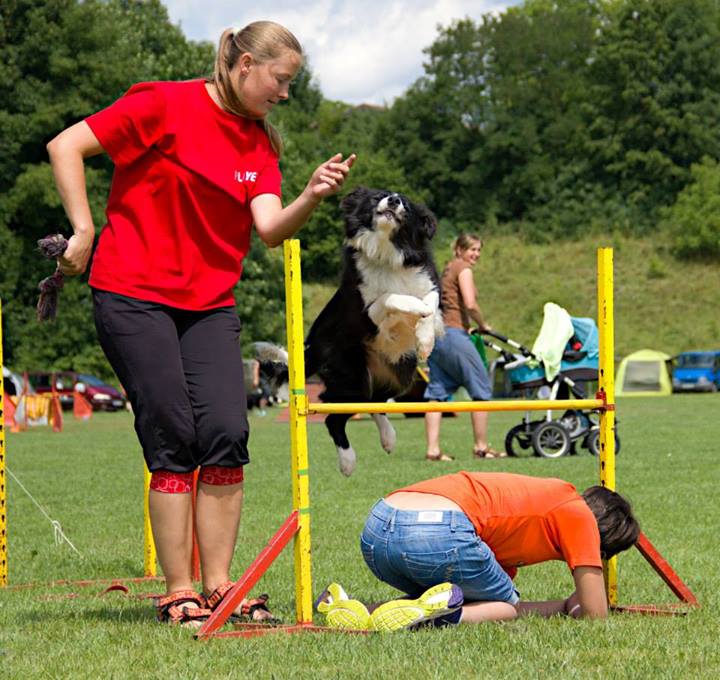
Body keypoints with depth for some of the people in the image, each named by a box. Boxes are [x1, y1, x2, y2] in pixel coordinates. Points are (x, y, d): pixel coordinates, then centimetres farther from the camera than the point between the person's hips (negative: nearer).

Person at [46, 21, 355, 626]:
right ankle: (178, 593, 0)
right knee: (173, 440, -8)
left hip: (210, 304, 6)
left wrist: (313, 196, -20)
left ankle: (217, 586, 3)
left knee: (227, 434, -7)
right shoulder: (166, 106, -7)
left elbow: (271, 227, -2)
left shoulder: (260, 142, 11)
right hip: (134, 296, -5)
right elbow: (65, 147, -7)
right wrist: (84, 230, -9)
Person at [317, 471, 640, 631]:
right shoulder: (579, 514, 14)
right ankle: (446, 609, -14)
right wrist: (570, 606, 34)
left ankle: (361, 613, 4)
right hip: (438, 529, -7)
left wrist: (566, 604, 39)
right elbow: (595, 614, 13)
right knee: (507, 606, 17)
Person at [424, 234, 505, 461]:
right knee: (481, 387, 2)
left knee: (437, 391, 6)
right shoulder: (463, 269, -6)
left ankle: (433, 449, 0)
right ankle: (481, 447, 5)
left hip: (435, 333, 9)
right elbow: (470, 304, -18)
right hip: (453, 334, -9)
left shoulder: (448, 269, 21)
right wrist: (483, 325, -2)